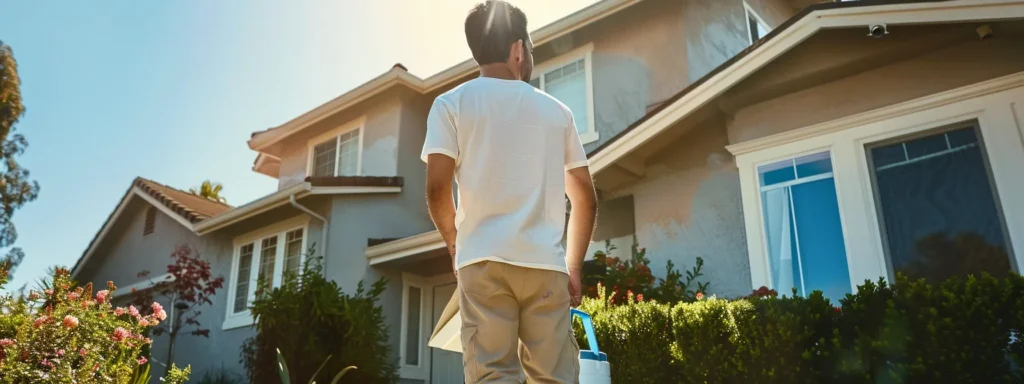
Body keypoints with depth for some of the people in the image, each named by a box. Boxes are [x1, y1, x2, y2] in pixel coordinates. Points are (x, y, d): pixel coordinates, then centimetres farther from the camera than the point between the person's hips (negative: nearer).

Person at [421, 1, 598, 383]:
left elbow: (437, 190, -3)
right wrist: (573, 267, 21)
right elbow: (586, 199, 14)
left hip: (484, 259, -1)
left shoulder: (451, 103, 7)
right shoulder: (557, 111, 15)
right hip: (545, 262, 2)